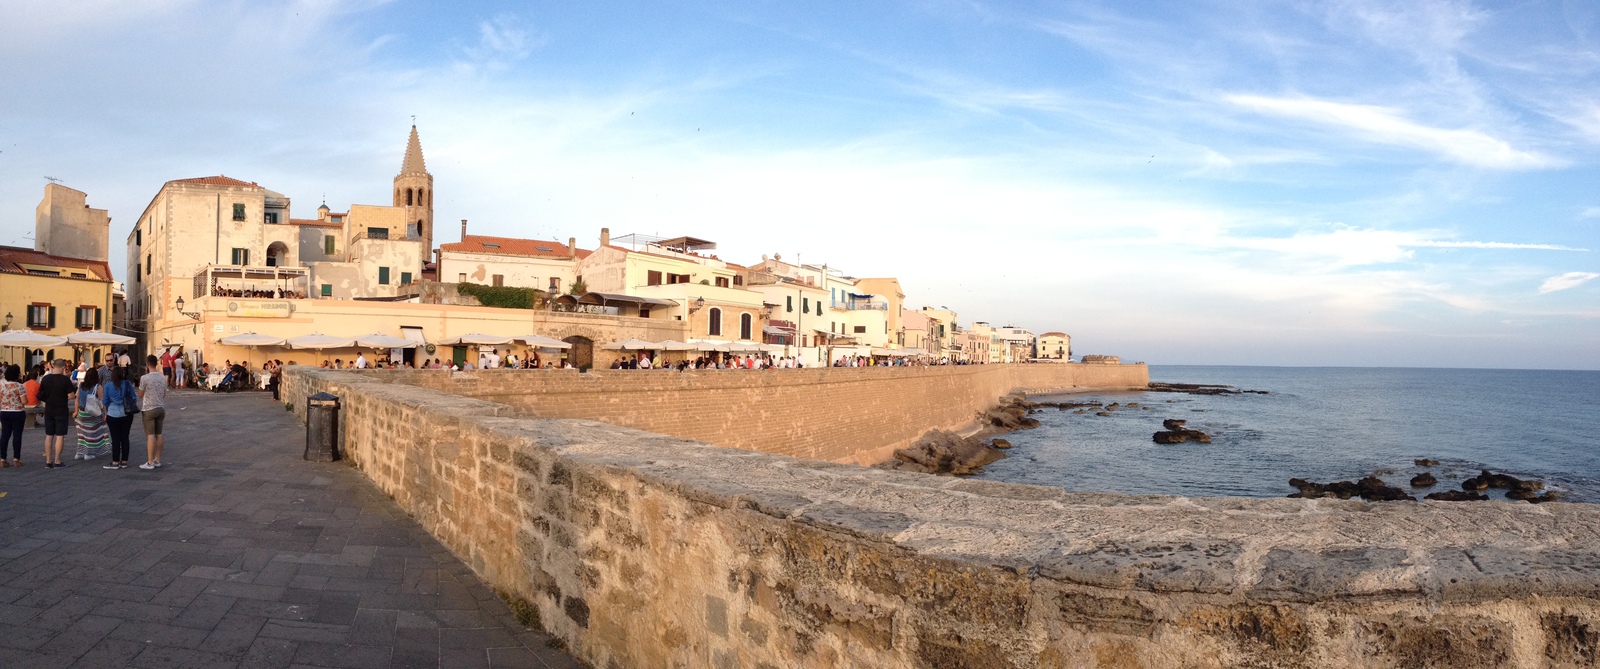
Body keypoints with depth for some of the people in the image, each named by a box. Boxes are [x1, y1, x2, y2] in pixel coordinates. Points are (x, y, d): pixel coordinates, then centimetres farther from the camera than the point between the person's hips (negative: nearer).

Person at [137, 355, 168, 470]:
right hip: (161, 408, 5)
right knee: (158, 435, 10)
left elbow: (140, 395, -4)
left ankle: (150, 462, -2)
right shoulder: (163, 377, 4)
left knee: (150, 435, -4)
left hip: (149, 409, -5)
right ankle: (157, 460, 16)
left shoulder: (145, 378, -13)